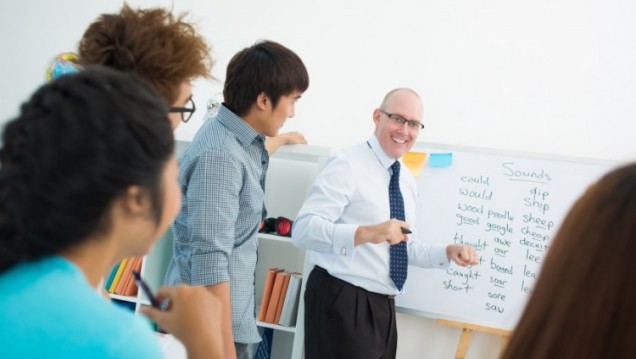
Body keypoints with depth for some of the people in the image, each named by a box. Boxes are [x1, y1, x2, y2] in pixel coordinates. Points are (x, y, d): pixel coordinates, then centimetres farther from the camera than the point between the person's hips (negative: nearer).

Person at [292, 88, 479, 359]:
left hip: (382, 307, 8)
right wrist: (366, 233, -36)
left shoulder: (407, 180, 14)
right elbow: (303, 229, -23)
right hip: (341, 303, -8)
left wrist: (448, 252, 6)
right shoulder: (347, 165, -12)